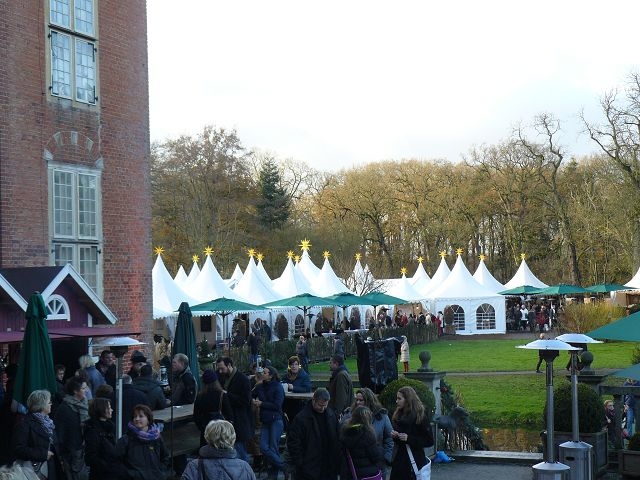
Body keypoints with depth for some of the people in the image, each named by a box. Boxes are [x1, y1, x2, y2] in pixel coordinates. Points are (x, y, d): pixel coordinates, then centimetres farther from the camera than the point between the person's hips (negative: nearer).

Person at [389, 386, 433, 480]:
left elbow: (429, 441, -10)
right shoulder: (398, 415, 11)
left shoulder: (420, 415, -8)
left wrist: (409, 438, -19)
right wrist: (394, 436, -2)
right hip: (400, 459, 6)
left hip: (415, 461, -6)